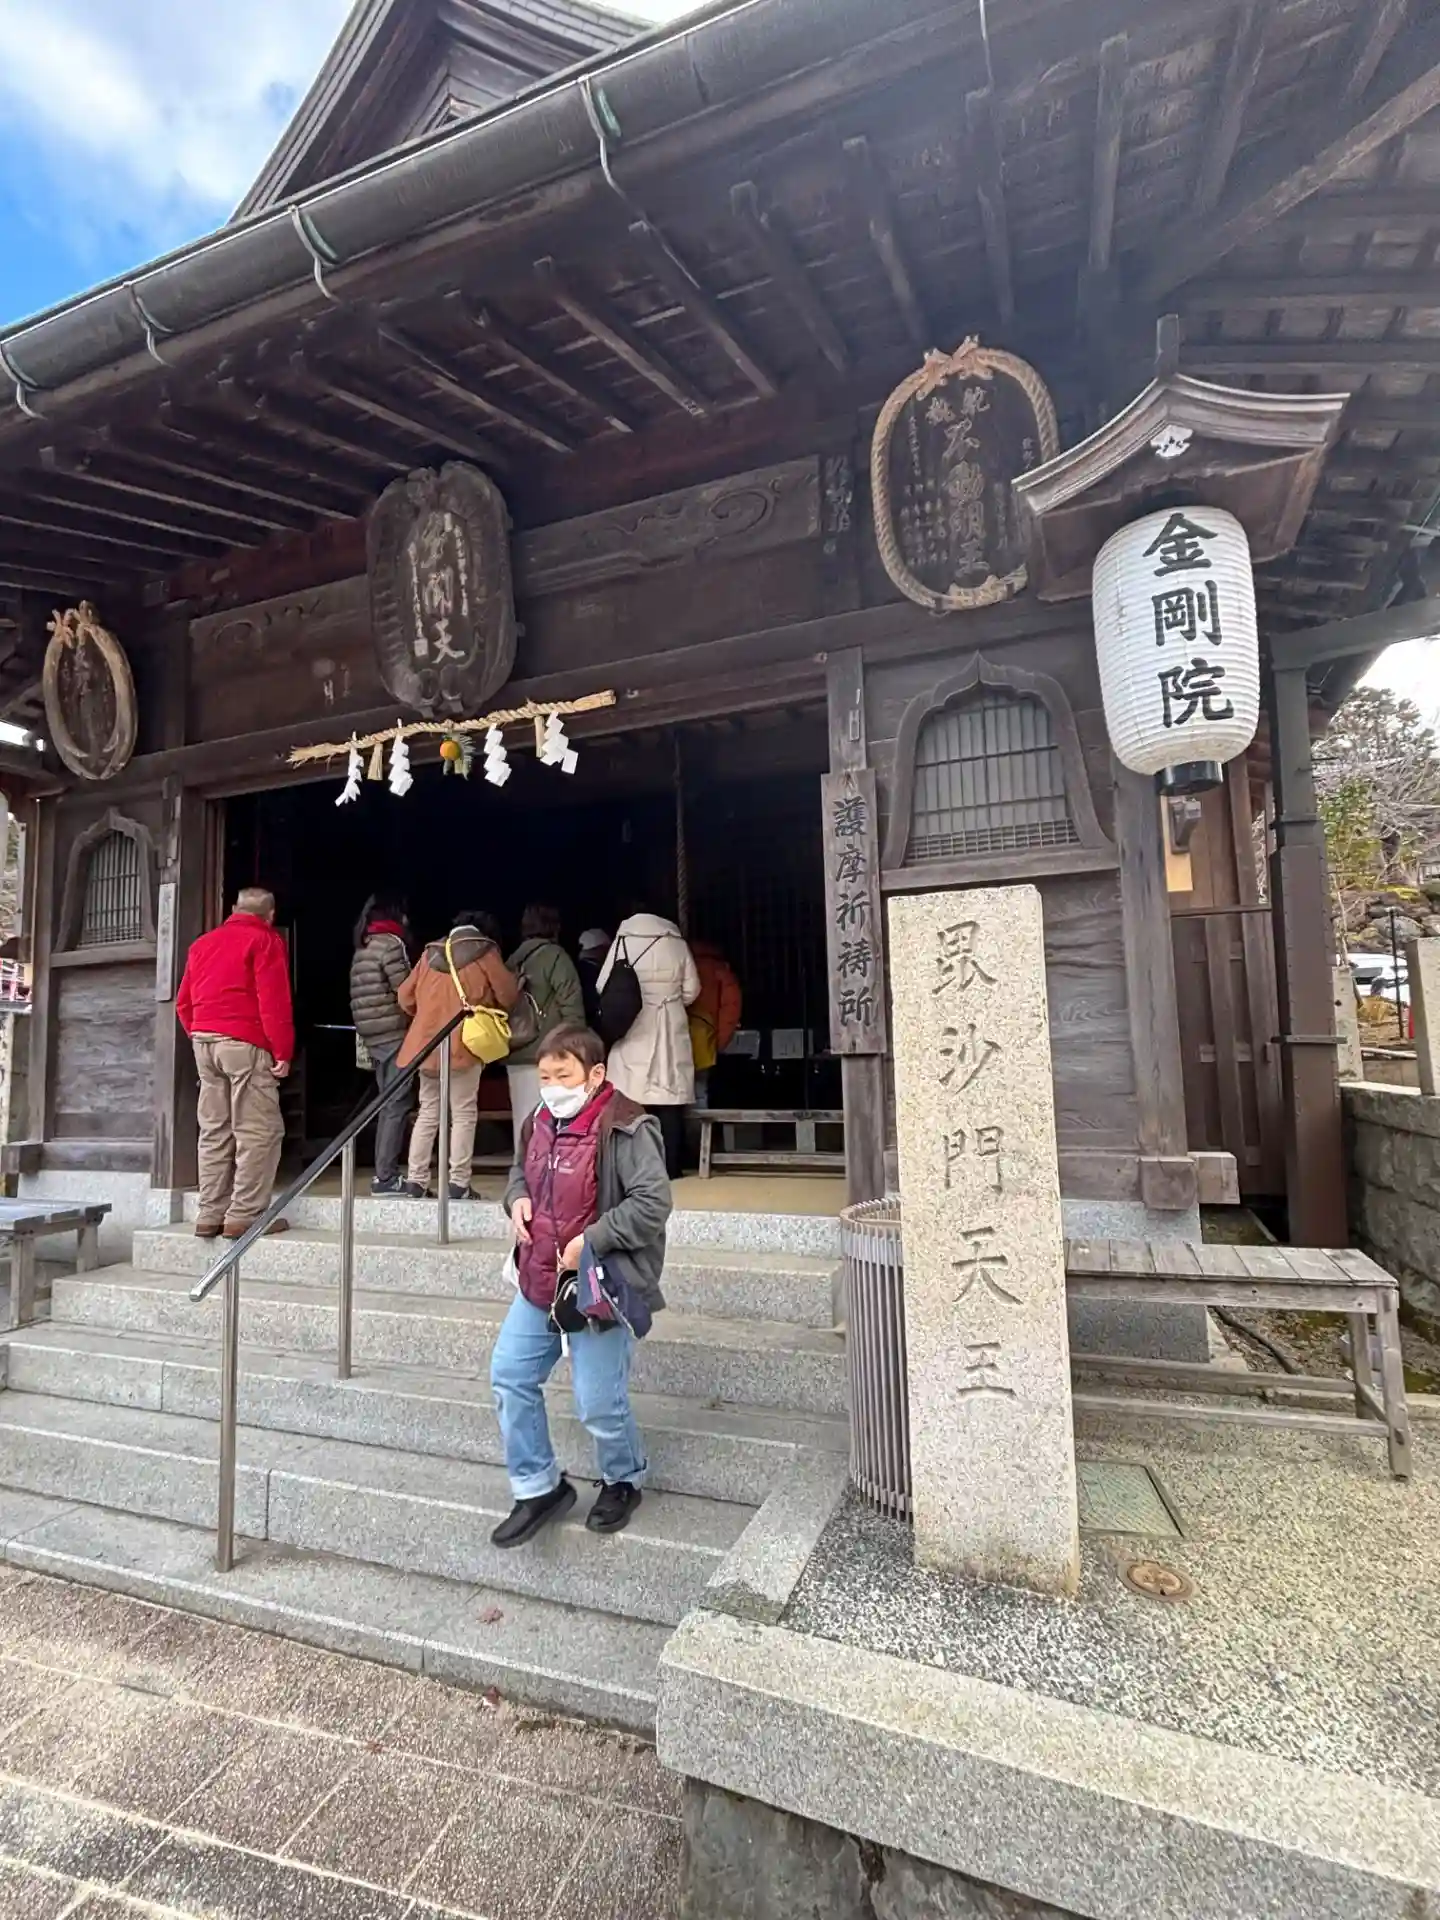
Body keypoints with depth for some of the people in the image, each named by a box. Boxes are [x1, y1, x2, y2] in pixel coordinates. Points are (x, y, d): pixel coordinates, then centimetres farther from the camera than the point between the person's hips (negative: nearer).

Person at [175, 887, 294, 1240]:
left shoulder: (204, 942, 19)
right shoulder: (266, 940, -2)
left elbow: (183, 1003, 16)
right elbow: (274, 1002, -11)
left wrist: (199, 1035, 21)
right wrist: (283, 1052, -9)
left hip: (204, 1041, 7)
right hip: (245, 1043, -7)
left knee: (214, 1132, 12)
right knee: (258, 1132, -3)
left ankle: (210, 1214, 15)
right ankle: (244, 1215, -5)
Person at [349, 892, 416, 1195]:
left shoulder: (363, 947, 17)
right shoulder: (391, 943, -9)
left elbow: (363, 993, 17)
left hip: (373, 1034, 9)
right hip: (395, 1032, -9)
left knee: (388, 1104, 13)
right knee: (397, 1105, -6)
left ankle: (384, 1172, 16)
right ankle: (386, 1176, -5)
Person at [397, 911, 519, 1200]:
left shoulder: (431, 952, 14)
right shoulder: (483, 952, 0)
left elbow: (406, 997, 14)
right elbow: (508, 995, -1)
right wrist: (487, 1006, 19)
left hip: (426, 1044, 5)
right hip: (464, 1044, -5)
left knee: (427, 1113, 14)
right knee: (463, 1114, 1)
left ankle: (415, 1180, 15)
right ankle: (458, 1183, -1)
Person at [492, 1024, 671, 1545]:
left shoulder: (625, 1130, -21)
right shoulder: (540, 1123, 4)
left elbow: (652, 1203, -25)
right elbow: (521, 1173, 22)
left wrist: (591, 1240, -26)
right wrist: (517, 1199, 0)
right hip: (538, 1285, 8)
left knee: (599, 1404, 3)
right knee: (510, 1378, 12)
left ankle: (623, 1481, 35)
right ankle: (537, 1487, 32)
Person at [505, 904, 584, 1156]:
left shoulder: (513, 961, 12)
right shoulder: (554, 956, -6)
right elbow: (571, 1006, -11)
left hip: (516, 1054, 7)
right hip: (546, 1054, -6)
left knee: (523, 1120, 13)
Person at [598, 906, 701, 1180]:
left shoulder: (624, 940, -4)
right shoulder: (677, 941, 2)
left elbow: (604, 988, -2)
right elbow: (691, 991, 4)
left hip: (634, 1031, -2)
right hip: (670, 1031, 2)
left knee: (634, 1103, 2)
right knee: (670, 1103, 6)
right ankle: (670, 1167, 9)